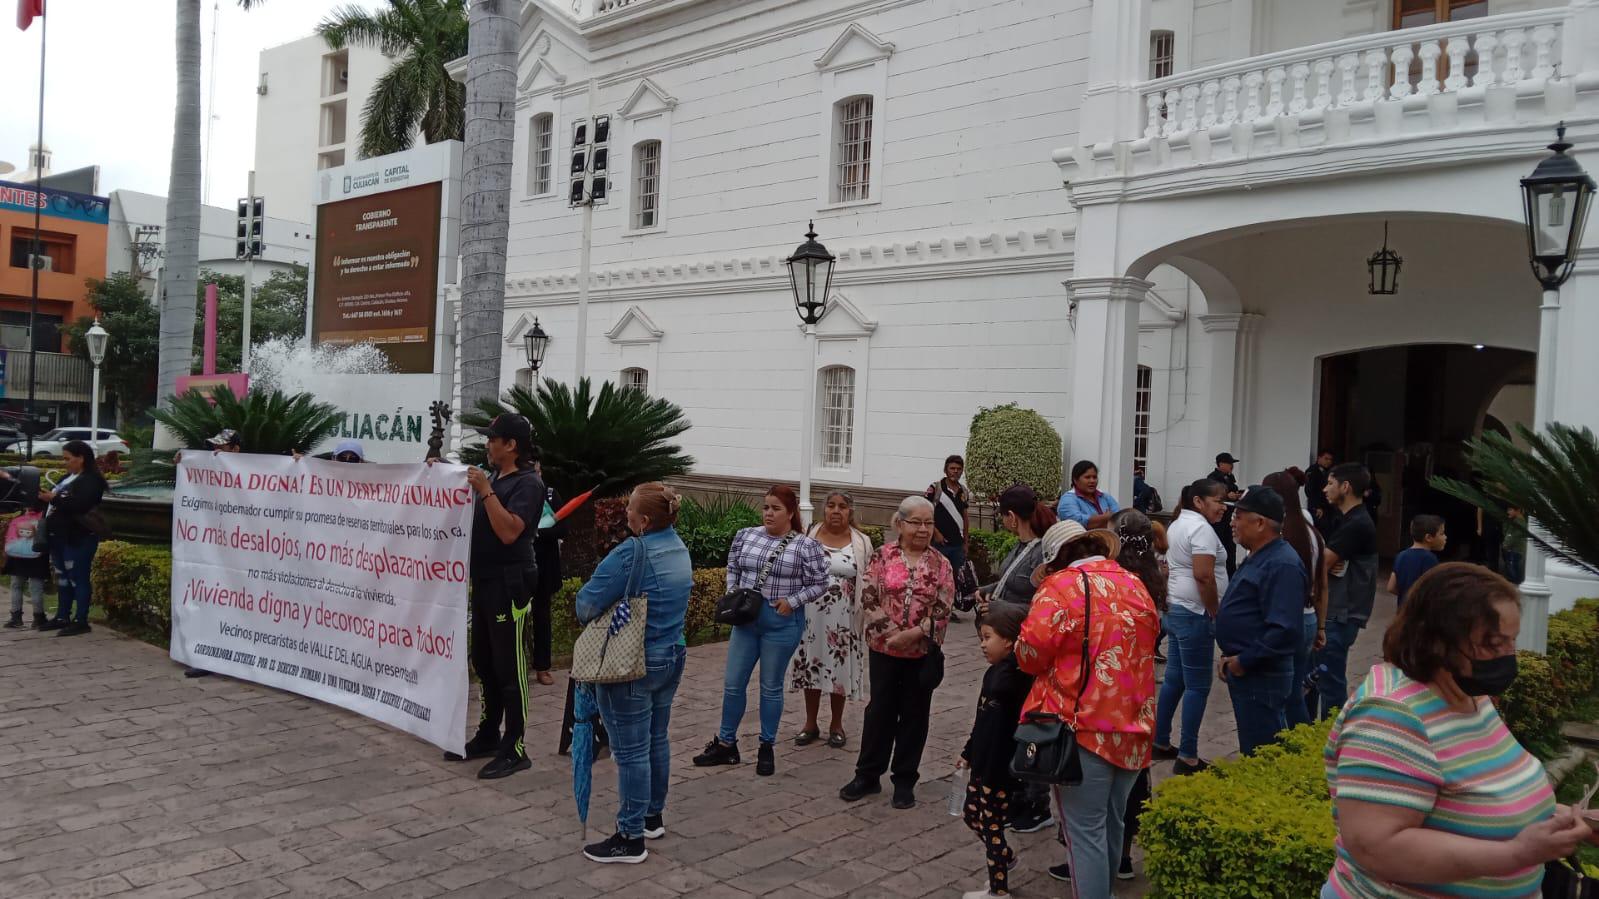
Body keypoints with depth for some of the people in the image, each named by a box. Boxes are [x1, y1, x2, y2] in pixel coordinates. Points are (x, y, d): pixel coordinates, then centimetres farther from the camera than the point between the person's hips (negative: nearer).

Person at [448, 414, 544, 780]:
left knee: (508, 667, -5)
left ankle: (514, 750, 2)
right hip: (484, 581, 9)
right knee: (483, 663, 15)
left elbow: (509, 532, -24)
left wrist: (485, 491, -22)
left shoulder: (528, 483, -13)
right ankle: (488, 735, 27)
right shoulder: (493, 477, 13)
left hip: (508, 584, -9)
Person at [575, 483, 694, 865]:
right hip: (671, 657, 9)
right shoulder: (679, 548, 4)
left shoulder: (630, 554, -23)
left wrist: (593, 613, 5)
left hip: (633, 665, -9)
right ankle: (653, 816, 31)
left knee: (631, 750, -1)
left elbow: (587, 605, -16)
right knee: (657, 739, 19)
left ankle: (631, 838, 7)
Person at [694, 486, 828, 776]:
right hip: (746, 618, 4)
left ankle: (767, 748, 23)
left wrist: (792, 601, -13)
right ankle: (725, 744, 24)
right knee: (733, 684, 9)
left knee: (771, 686, 8)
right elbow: (733, 570, 15)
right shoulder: (745, 536, 3)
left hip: (782, 622, -4)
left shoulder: (806, 546, -8)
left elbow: (819, 584, -3)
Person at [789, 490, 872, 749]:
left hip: (844, 619, -1)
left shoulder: (861, 542, -1)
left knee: (840, 669, 7)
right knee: (811, 666, 8)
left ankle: (836, 724, 23)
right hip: (812, 614, 1)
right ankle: (811, 724, 23)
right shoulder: (809, 535, 1)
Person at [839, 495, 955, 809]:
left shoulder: (940, 564, -2)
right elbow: (868, 598, -6)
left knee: (914, 715, 9)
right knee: (880, 710, 9)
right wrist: (890, 633, -15)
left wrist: (914, 634, -18)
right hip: (884, 649, 0)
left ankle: (905, 780, 21)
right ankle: (868, 775, 22)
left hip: (923, 653, 0)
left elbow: (944, 610, -6)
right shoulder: (883, 556, -3)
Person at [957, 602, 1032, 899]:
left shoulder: (1016, 674, -18)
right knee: (973, 815, 21)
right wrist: (968, 754, 23)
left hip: (1001, 767, -9)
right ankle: (1006, 857, 42)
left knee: (991, 825, 3)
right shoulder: (994, 672, 9)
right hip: (984, 762, 9)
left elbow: (997, 688, -44)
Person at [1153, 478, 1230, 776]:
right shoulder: (1201, 528, -16)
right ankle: (1187, 757, -1)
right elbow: (1203, 576, -24)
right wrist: (1216, 613, -16)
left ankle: (1160, 742, 24)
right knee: (1197, 686, -4)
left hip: (1176, 609, 10)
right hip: (1195, 614, -10)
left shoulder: (1178, 524, 16)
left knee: (1174, 679, 16)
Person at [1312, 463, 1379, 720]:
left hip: (1341, 615, -10)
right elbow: (1327, 561, 13)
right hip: (1334, 610, 10)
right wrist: (1328, 563, -9)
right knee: (1315, 674, 16)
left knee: (1330, 678, -4)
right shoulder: (1349, 520, 15)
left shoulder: (1357, 524, -18)